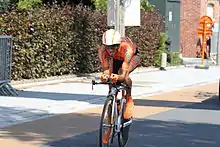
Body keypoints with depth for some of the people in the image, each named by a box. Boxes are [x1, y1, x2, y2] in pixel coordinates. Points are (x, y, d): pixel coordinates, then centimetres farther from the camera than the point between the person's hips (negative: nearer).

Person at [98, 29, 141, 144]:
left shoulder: (126, 48, -43)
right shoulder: (102, 50, -33)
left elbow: (123, 74, -48)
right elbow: (106, 69, -35)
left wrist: (119, 77, -71)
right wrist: (105, 75, -58)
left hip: (133, 57, -3)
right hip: (116, 60, 3)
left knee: (124, 75, -37)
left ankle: (129, 100, -9)